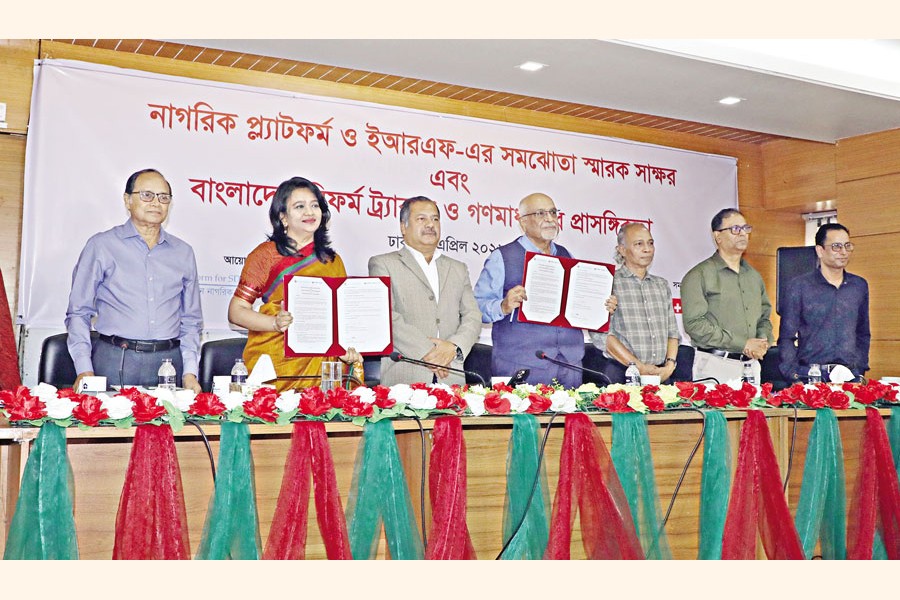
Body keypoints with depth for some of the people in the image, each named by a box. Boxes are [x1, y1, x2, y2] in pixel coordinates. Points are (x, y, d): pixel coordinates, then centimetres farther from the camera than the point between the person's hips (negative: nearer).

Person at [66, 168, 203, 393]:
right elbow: (79, 313, 4)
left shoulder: (183, 252, 14)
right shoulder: (101, 246, 5)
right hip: (115, 362, -2)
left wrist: (190, 372, 5)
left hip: (169, 362, 3)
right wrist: (84, 370, -7)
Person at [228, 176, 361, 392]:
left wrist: (348, 349, 0)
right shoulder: (266, 254, 2)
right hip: (274, 363, -3)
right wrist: (276, 323, -17)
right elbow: (236, 311, -2)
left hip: (322, 364, 3)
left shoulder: (333, 261, 15)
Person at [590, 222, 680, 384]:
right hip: (621, 374, -4)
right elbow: (600, 335, -10)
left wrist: (670, 365, 0)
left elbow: (672, 332, 17)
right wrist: (638, 366, -12)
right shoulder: (609, 283, -1)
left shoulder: (662, 285, 18)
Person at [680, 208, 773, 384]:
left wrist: (763, 341, 0)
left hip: (751, 365, 6)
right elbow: (694, 323, -14)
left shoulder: (754, 276, 18)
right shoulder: (699, 276, -5)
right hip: (715, 366, -6)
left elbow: (765, 316, 24)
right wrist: (743, 344, -14)